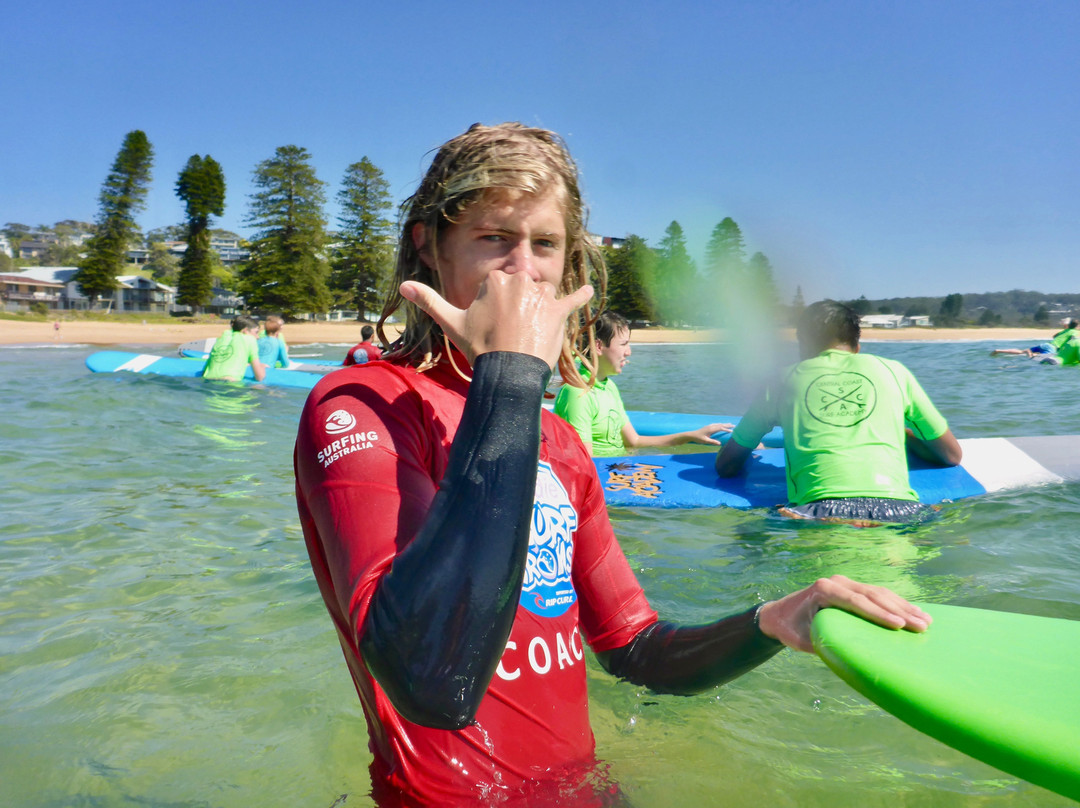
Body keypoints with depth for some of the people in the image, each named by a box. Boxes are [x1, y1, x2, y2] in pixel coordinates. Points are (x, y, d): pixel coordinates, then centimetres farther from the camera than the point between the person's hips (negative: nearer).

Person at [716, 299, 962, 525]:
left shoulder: (786, 380, 24)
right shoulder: (892, 370, 26)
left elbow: (726, 466, 28)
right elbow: (952, 455, 34)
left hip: (821, 508, -1)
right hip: (895, 505, 1)